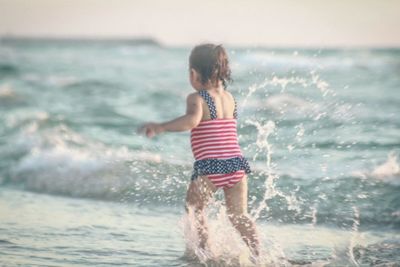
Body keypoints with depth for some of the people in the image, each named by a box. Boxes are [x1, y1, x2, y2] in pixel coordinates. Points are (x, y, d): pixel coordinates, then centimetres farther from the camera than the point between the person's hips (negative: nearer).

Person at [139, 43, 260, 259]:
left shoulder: (196, 98, -4)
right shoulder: (230, 98, 15)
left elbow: (192, 120, -25)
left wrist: (159, 127, -24)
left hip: (209, 167, -5)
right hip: (237, 164, 5)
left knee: (194, 208, 16)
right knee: (239, 215, 12)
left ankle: (205, 251, 9)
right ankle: (258, 255, 0)